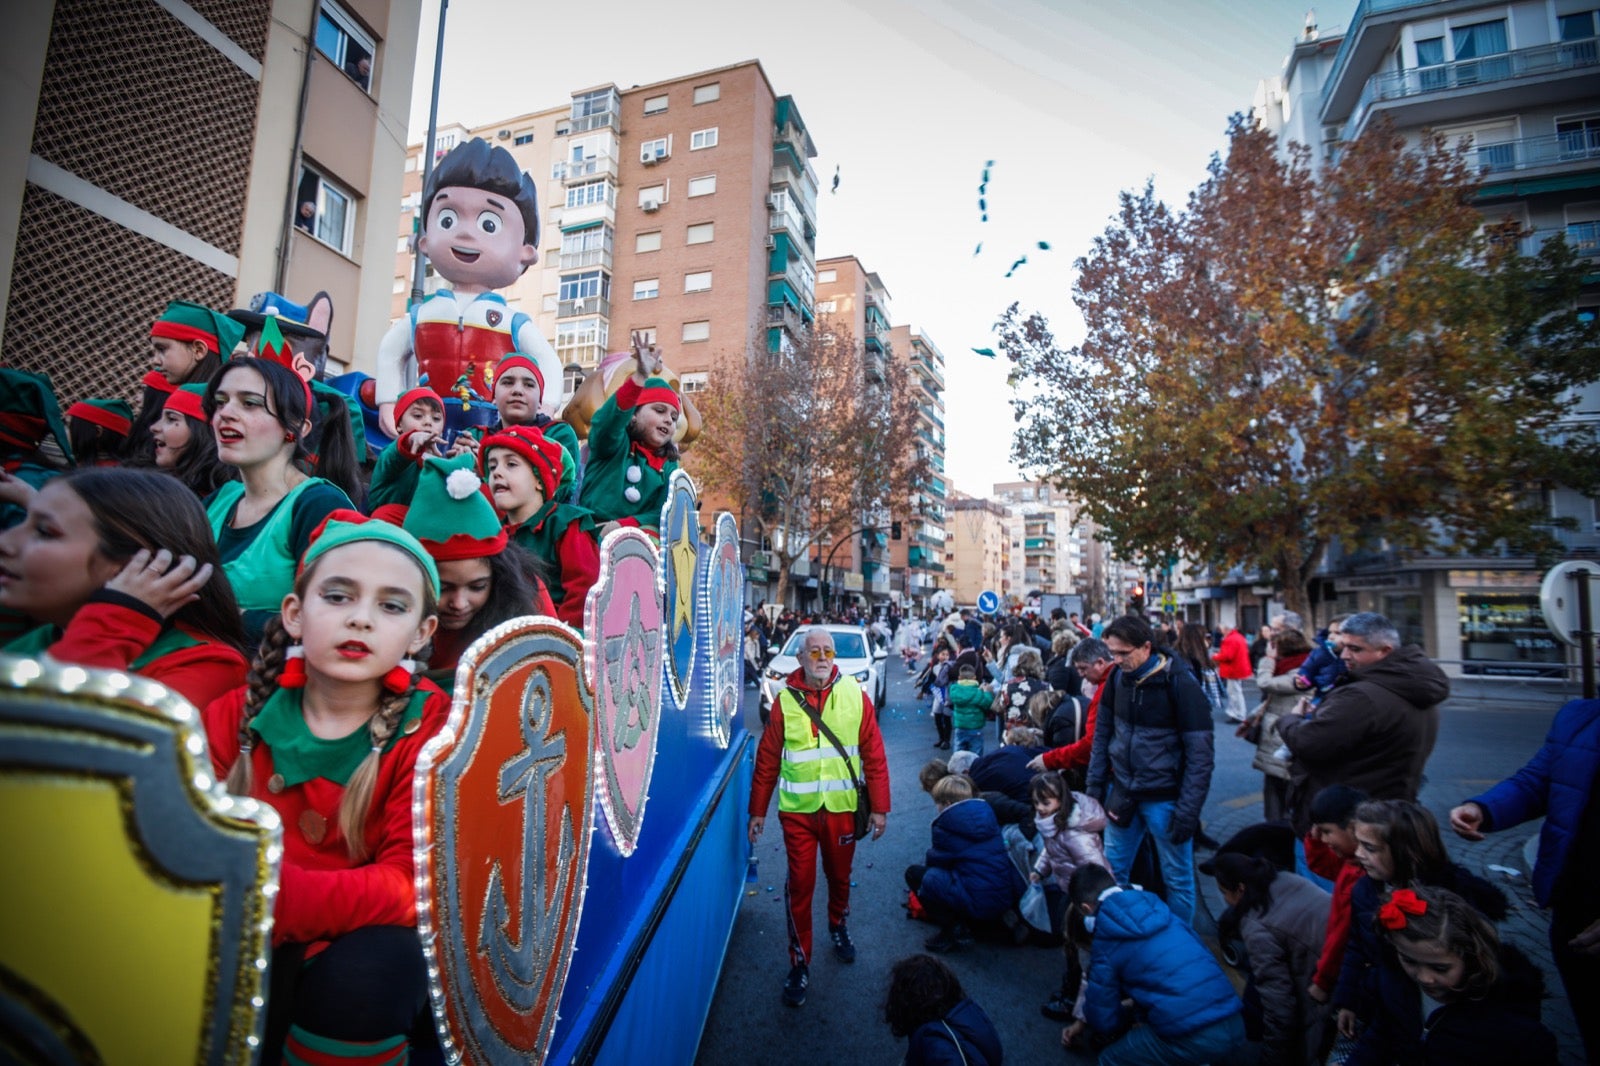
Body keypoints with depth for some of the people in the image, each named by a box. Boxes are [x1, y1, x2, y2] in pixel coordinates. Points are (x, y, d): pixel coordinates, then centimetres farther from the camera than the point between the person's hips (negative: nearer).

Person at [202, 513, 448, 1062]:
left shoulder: (435, 728, -11)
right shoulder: (234, 716, 0)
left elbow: (415, 885, -19)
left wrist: (265, 897, -33)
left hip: (367, 962, -2)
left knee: (371, 963, -31)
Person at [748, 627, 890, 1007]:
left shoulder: (855, 696, -6)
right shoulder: (785, 700, -7)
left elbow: (874, 755, -3)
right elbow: (767, 760, -1)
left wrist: (880, 807, -3)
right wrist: (758, 810, 3)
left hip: (842, 806, 1)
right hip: (798, 809, -1)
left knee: (839, 876, 20)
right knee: (800, 884, 4)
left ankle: (838, 926, 49)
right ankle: (799, 964, 23)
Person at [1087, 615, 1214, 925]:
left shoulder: (1179, 683, -17)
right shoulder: (1117, 677, -2)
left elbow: (1199, 752, -14)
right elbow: (1102, 733, 8)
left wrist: (1188, 810, -15)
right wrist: (1094, 783, 6)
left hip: (1165, 797, -5)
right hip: (1122, 792, 5)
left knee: (1177, 876, 10)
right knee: (1113, 868, 15)